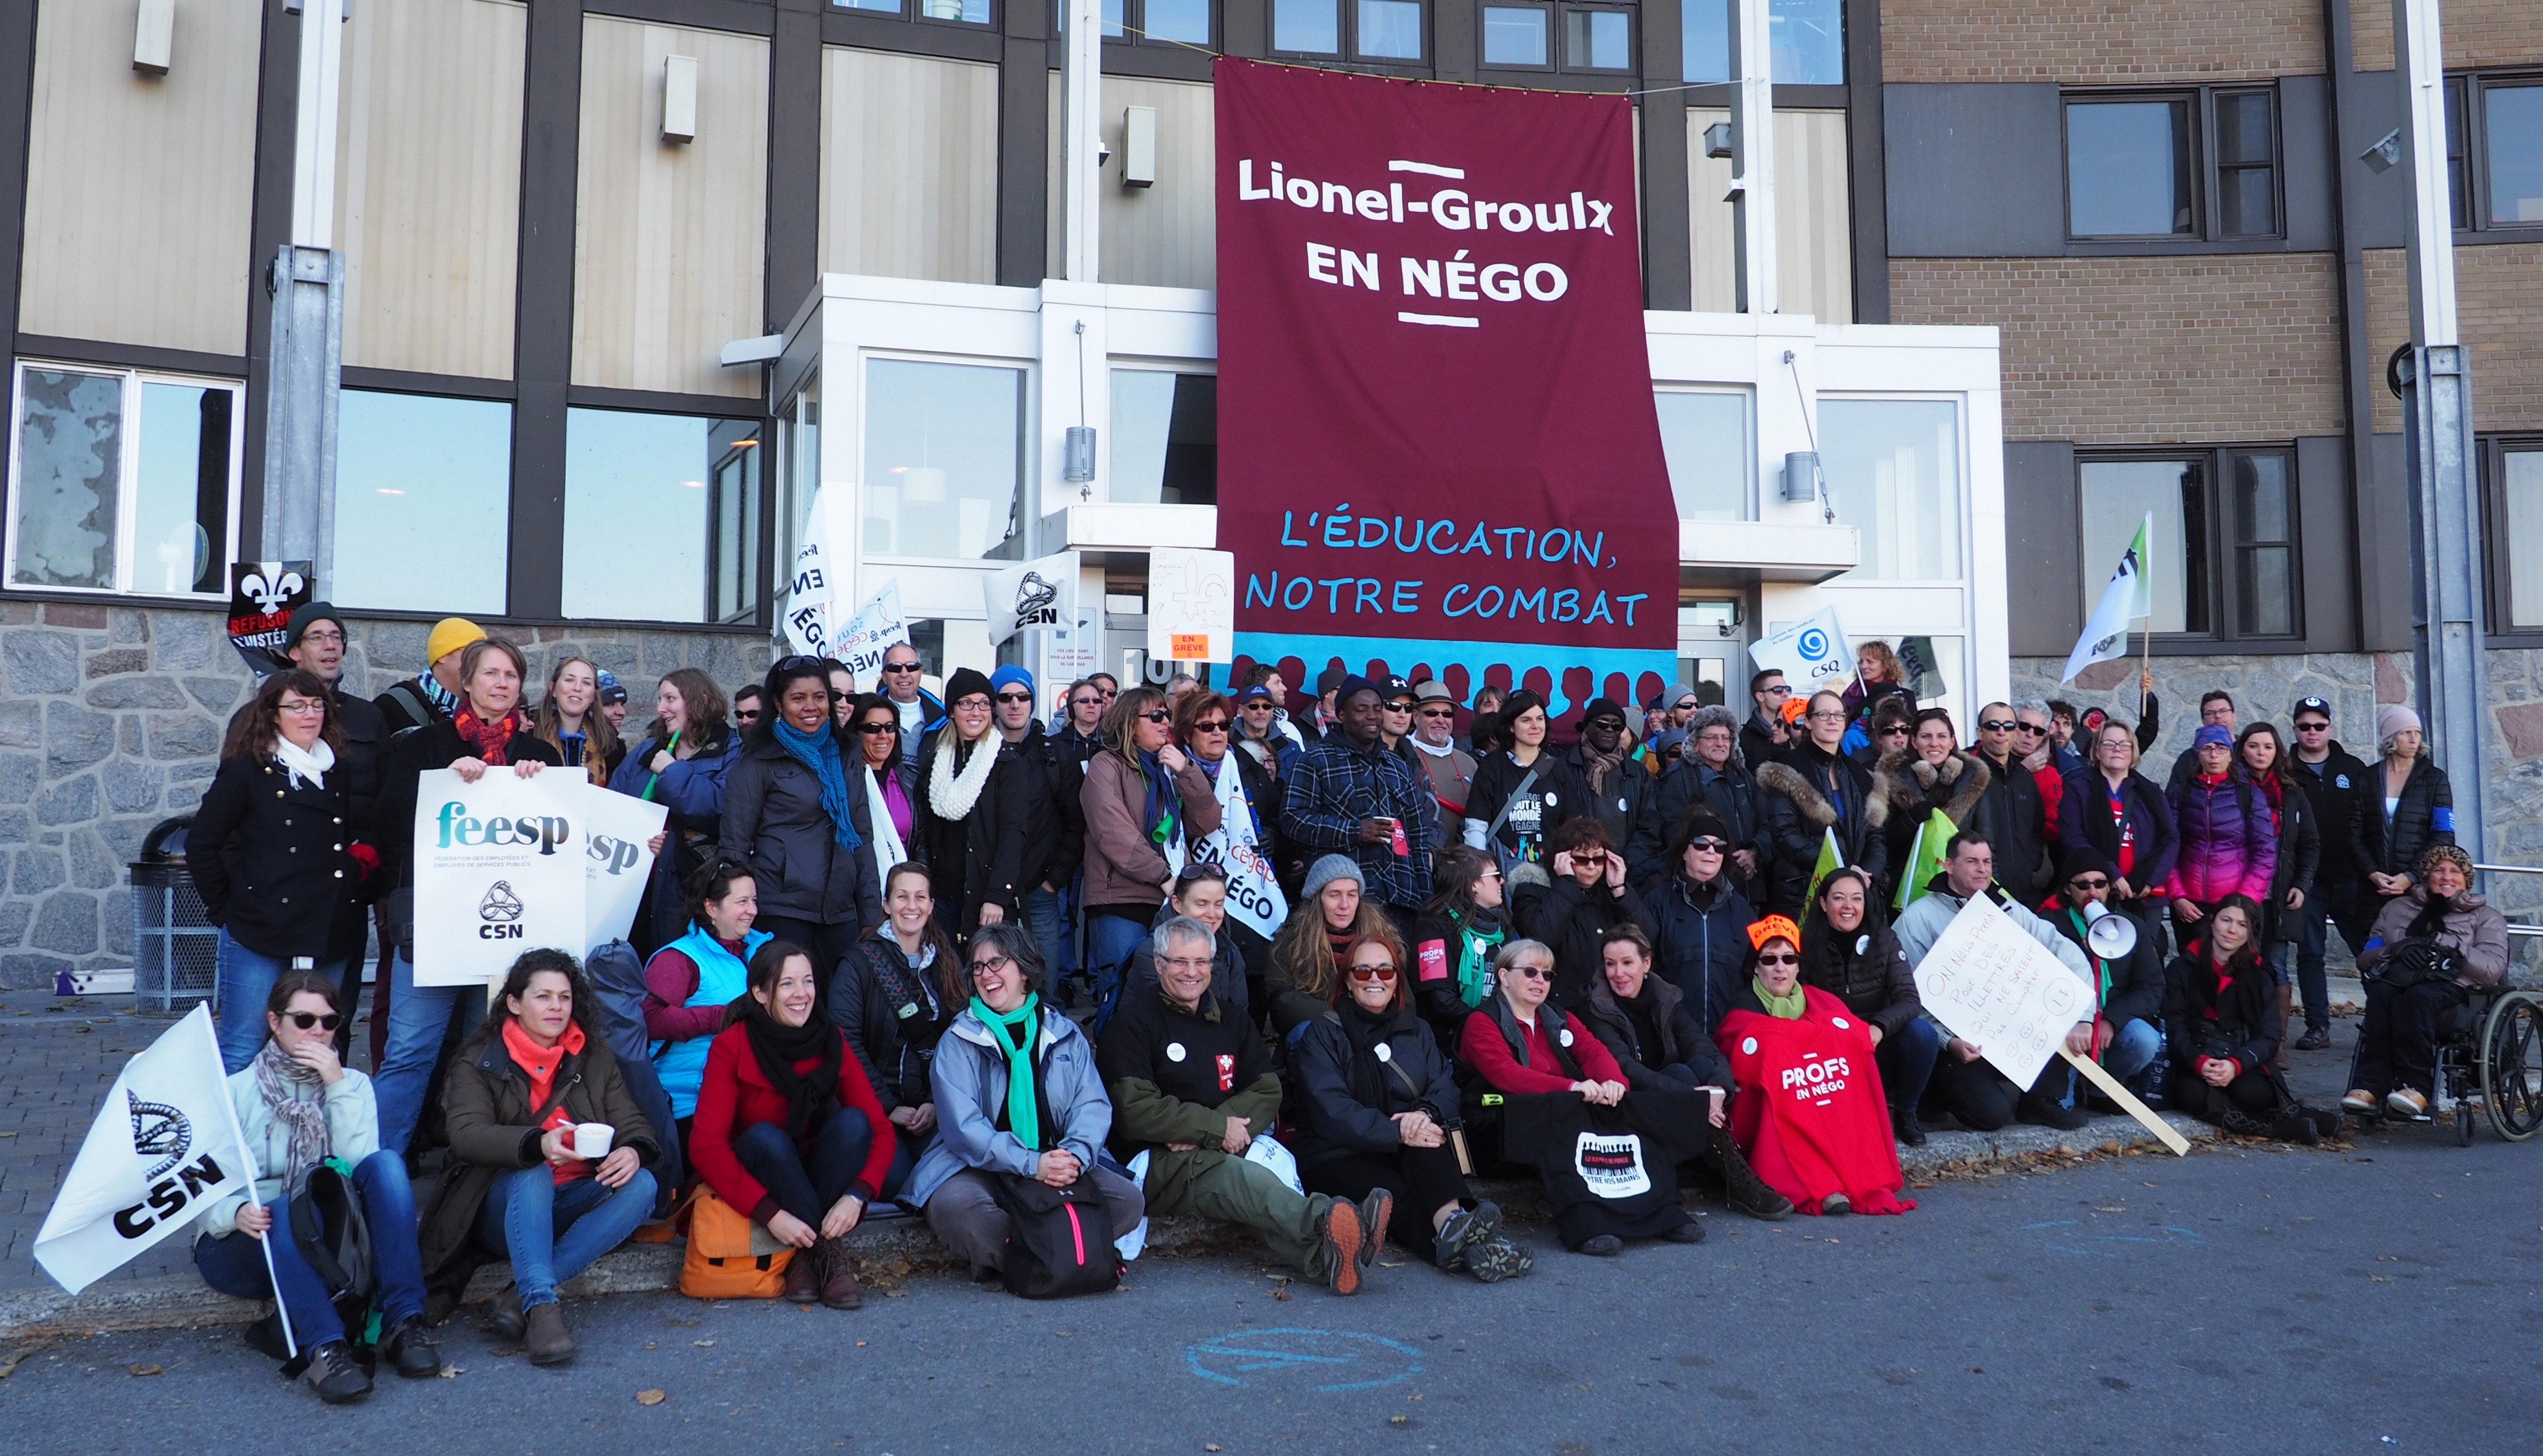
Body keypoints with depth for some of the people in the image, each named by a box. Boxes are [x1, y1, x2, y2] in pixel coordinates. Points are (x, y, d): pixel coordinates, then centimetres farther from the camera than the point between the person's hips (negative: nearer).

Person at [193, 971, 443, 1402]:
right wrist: (237, 1212, -30)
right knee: (287, 1211, -36)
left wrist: (337, 1087, -13)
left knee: (386, 1164, -25)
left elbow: (359, 1163, -7)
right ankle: (325, 1348, -53)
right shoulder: (236, 1091, 4)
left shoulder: (351, 1084, 11)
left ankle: (404, 1322, -34)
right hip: (247, 1244, -2)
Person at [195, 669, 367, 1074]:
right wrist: (224, 910, -1)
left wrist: (365, 856, 6)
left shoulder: (339, 775, 15)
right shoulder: (245, 772, 0)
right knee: (242, 1053, -2)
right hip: (261, 937, -5)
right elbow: (202, 845, -1)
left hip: (330, 940, 5)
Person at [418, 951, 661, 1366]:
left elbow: (630, 1122, 4)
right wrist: (538, 1144, -35)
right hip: (503, 1210, -3)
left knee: (641, 1185, -25)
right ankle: (541, 1305, -45)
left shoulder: (595, 1057, 13)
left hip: (571, 1206, 3)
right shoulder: (479, 1062, 2)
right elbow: (467, 1136, -15)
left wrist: (633, 1150, -23)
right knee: (531, 1174, -34)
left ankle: (518, 1297, -31)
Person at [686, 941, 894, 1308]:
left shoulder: (831, 1041, -4)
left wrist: (857, 1196, -27)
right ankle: (826, 1252, -24)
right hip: (755, 1184, -3)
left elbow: (879, 1128, -8)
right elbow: (706, 1146, -22)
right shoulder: (732, 1046, -13)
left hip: (818, 1179, 3)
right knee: (764, 1136, -32)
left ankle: (808, 1254, -22)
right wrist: (771, 1214, -30)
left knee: (852, 1121, -24)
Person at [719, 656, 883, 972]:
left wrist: (872, 912, 12)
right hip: (782, 909, -4)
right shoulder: (759, 762, 1)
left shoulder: (843, 759, 16)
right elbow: (734, 844, 0)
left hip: (840, 911, 4)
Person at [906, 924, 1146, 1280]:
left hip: (1059, 1164, 3)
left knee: (1129, 1199, -20)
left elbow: (1093, 1106, 3)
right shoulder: (958, 1042, 3)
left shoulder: (1065, 1035, 12)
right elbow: (963, 1126, -9)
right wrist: (1031, 1164, -23)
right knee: (956, 1206, -35)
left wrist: (1076, 1156, -20)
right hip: (979, 1167, -3)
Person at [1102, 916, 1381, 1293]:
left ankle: (1324, 1254, -64)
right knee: (1237, 1177, -37)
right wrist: (1216, 1128, -8)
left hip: (1227, 1150, 4)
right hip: (1159, 1162, -4)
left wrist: (1201, 1132, -7)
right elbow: (1134, 1112, -6)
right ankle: (1329, 1224, -65)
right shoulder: (1135, 1020, 5)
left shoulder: (1230, 1022, 22)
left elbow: (1268, 1091, 10)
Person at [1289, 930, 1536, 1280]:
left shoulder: (1416, 1031, 18)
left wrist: (1426, 1113, -23)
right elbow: (1330, 1109, -13)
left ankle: (1451, 1223, -56)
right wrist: (1396, 1131, -27)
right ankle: (1467, 1247, -57)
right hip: (1339, 1158, -3)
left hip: (1409, 1154, 3)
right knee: (1398, 1195, -35)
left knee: (1425, 1130, -32)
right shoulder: (1323, 1034, 3)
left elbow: (1445, 1089, 3)